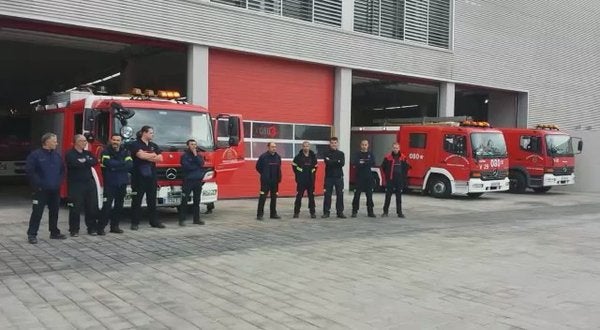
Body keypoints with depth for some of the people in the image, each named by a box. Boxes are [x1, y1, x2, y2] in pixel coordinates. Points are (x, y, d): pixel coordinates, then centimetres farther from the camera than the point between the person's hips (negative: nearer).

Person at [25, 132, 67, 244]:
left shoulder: (57, 155, 10)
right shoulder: (35, 155, -8)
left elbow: (62, 170, 19)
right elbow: (29, 171, -13)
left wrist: (59, 181, 7)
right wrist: (38, 183, -14)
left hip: (55, 190, 6)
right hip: (41, 190, -6)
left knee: (54, 212, 12)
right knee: (37, 212, -5)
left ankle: (54, 232, 23)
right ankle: (32, 234, 2)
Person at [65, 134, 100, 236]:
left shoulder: (87, 153, 17)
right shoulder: (70, 154, -3)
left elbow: (95, 162, -1)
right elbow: (76, 164, -21)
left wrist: (84, 161, -9)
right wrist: (88, 162, -7)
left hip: (90, 182, 6)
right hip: (76, 184, -6)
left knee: (92, 207, 6)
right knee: (75, 208, -3)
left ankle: (92, 228, 15)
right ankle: (74, 230, 8)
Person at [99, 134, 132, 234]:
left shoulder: (125, 151, 9)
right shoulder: (106, 152, -1)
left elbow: (130, 165, -6)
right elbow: (108, 163, -20)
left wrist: (115, 167, -14)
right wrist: (123, 163, -9)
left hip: (122, 183, 4)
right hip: (110, 183, -4)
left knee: (119, 206, 9)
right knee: (107, 205, -8)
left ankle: (115, 226, 19)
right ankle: (101, 227, -2)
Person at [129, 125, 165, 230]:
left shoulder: (154, 146, 15)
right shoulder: (135, 144, -3)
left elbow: (160, 158, 4)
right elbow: (141, 155, -19)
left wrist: (147, 156, -7)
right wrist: (153, 155, -2)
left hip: (151, 176, 6)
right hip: (139, 177, -6)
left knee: (152, 199, 8)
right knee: (137, 199, -1)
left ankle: (154, 221, 13)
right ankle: (135, 222, 4)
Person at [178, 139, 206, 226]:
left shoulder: (199, 155, 15)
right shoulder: (184, 155, -1)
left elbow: (201, 164, -3)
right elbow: (186, 167, -15)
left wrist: (195, 155, -7)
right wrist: (197, 166, -5)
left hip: (198, 180, 5)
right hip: (188, 180, -5)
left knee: (197, 201, 10)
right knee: (184, 201, -5)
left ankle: (196, 219, 16)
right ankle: (182, 220, -3)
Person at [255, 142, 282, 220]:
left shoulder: (278, 157, 4)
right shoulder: (263, 156, -11)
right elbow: (258, 167, -1)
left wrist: (278, 177, 6)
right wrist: (264, 175, 2)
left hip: (275, 181, 5)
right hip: (265, 181, -5)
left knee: (274, 197, 12)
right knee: (262, 197, -7)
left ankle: (273, 214, 22)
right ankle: (259, 214, -2)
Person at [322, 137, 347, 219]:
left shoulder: (341, 154, 10)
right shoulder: (326, 153, 5)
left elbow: (342, 163, -7)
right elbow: (328, 162, -13)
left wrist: (332, 162, -13)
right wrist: (337, 162, -11)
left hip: (339, 176, 2)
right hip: (329, 176, -2)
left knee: (340, 194, 1)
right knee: (327, 194, -2)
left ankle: (340, 212, 8)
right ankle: (326, 212, 6)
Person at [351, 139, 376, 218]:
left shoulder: (370, 154, 9)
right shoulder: (357, 154, 3)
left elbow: (373, 162, -8)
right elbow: (353, 162, -14)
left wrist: (362, 162, -15)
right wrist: (367, 163, -19)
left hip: (369, 177, 2)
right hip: (359, 177, -2)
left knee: (369, 195, 5)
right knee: (357, 195, -4)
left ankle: (370, 212, 12)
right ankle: (354, 211, 3)